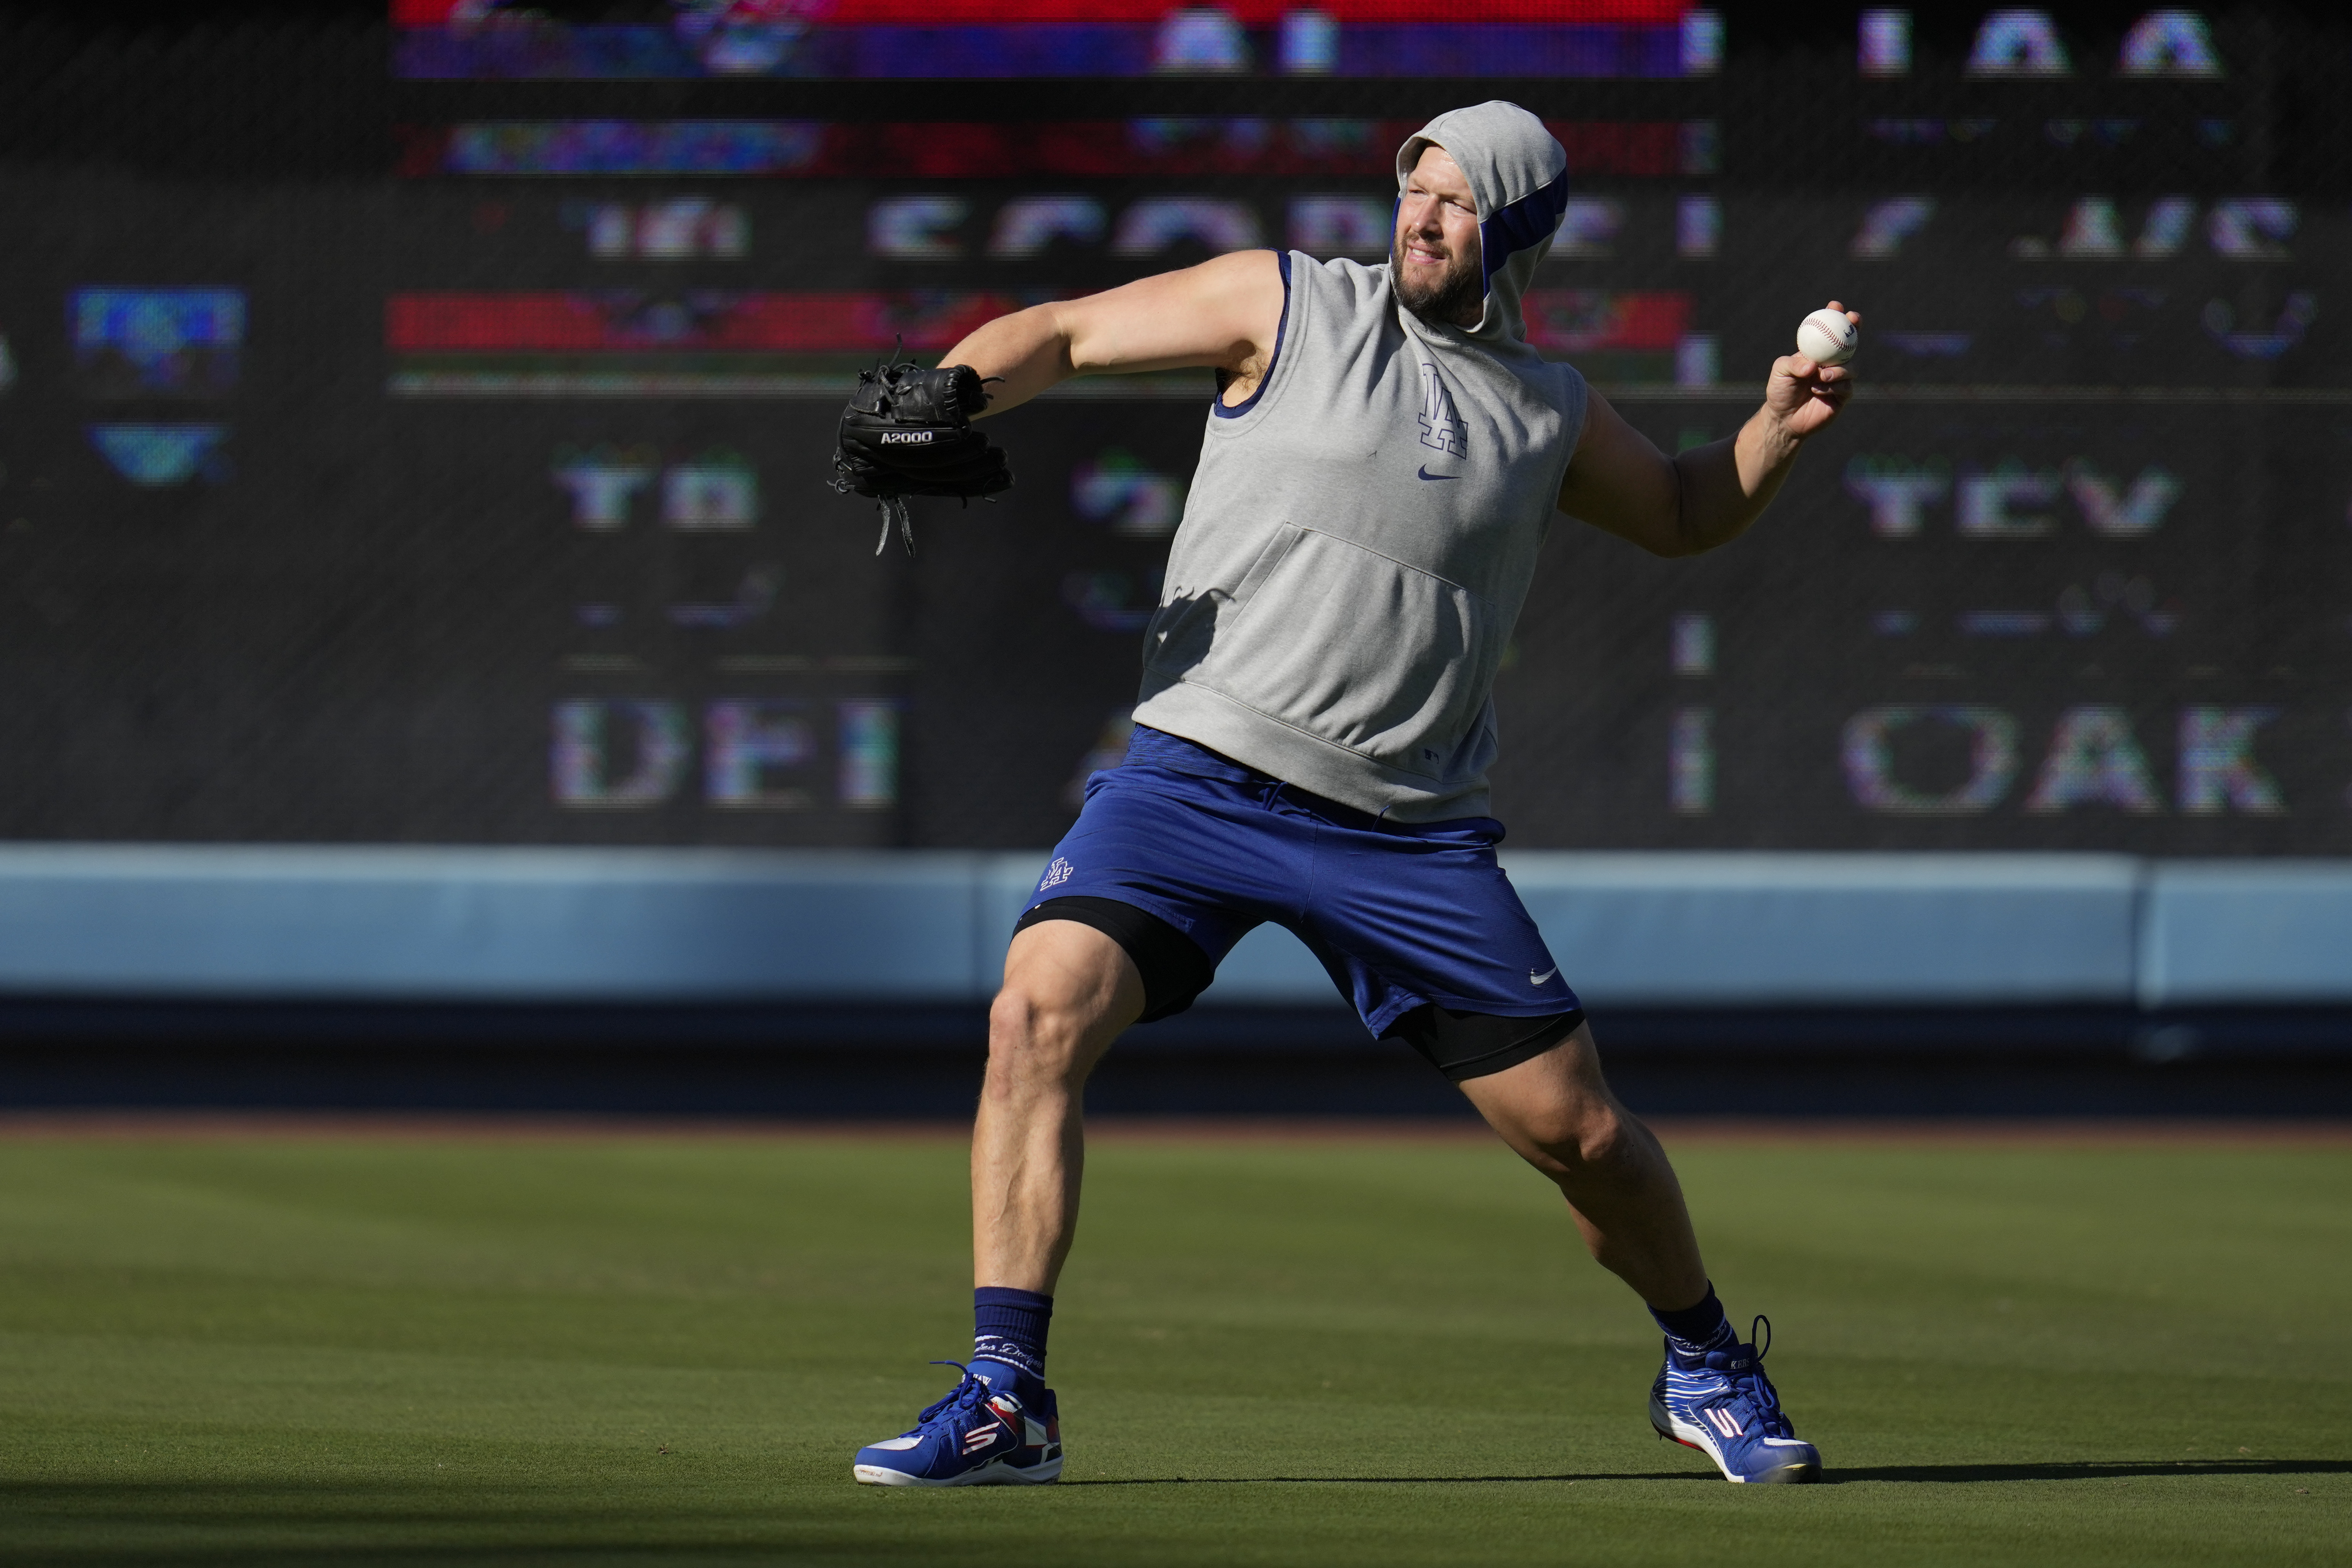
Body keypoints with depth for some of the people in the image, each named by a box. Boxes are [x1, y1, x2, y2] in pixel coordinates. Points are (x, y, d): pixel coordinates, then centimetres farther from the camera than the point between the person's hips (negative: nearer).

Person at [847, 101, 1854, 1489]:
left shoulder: (1554, 415, 11)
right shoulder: (1286, 306, 2)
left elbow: (1680, 516, 29)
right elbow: (1062, 334, 3)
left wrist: (1778, 434, 10)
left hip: (1408, 830, 2)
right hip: (1197, 778, -2)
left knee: (1578, 1128, 2)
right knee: (1043, 1007, -25)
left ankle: (1709, 1369, 30)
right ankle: (1006, 1403, -18)